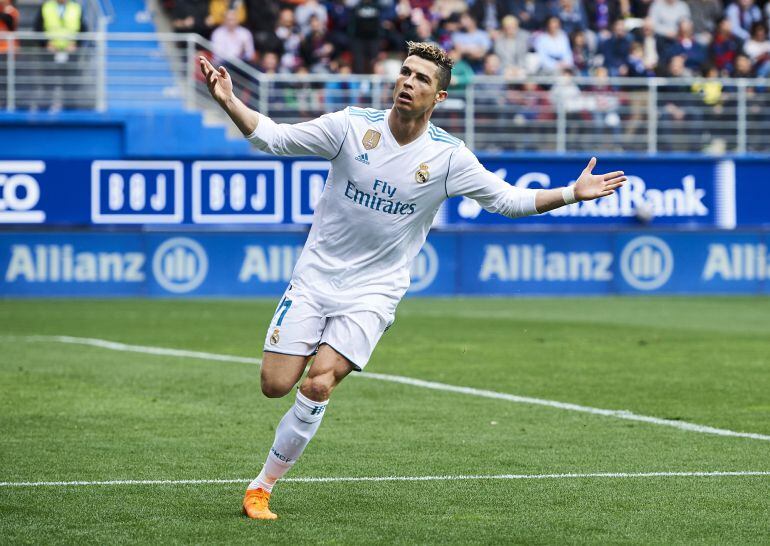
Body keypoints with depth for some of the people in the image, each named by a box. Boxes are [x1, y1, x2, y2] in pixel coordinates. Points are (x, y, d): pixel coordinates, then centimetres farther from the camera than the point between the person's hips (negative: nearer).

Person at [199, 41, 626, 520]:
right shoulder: (352, 125, -8)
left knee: (317, 387, -18)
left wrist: (573, 193, -11)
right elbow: (275, 138, -5)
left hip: (374, 292, -1)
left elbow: (509, 200, 1)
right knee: (276, 385, -8)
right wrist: (229, 102, -20)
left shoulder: (448, 157, -8)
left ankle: (264, 484, -2)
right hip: (316, 277, 1)